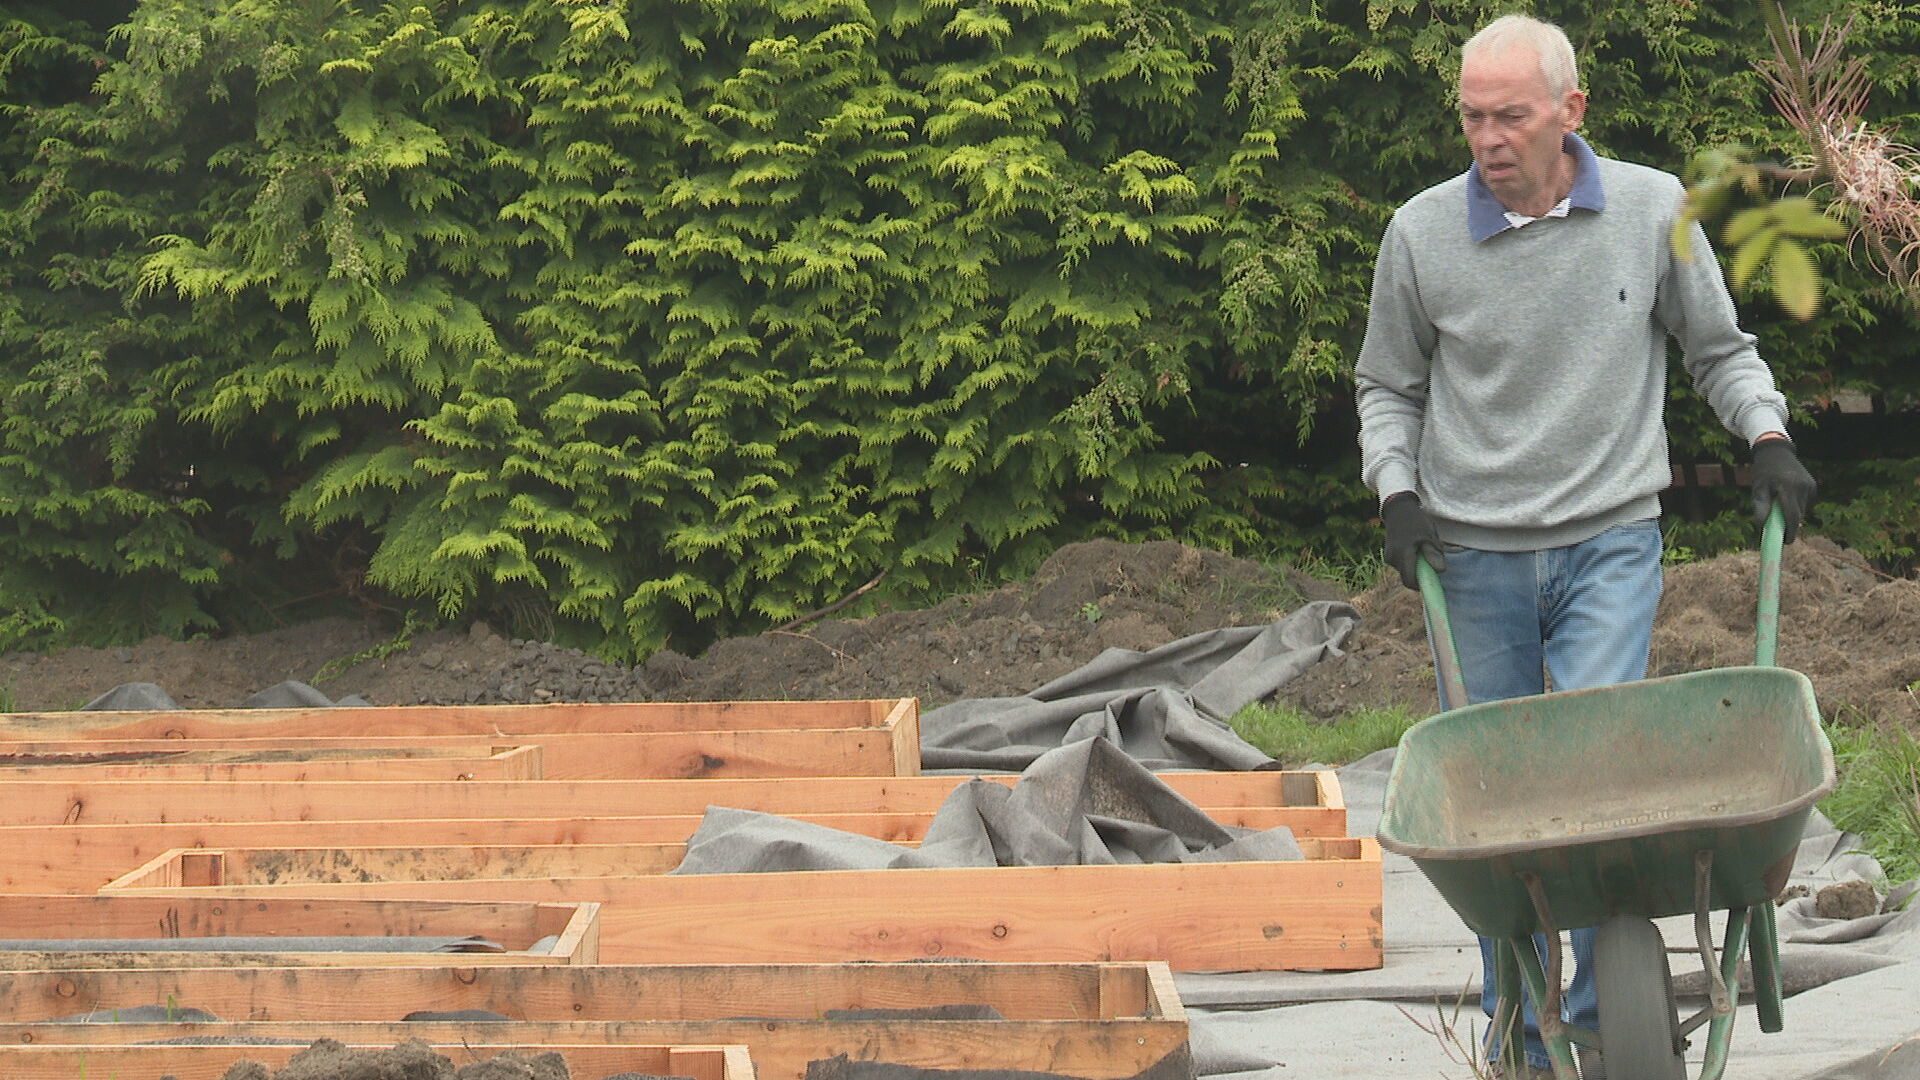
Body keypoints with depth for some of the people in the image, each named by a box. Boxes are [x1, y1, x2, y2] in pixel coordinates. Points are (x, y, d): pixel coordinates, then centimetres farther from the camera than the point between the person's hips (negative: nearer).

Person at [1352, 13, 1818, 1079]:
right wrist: (1398, 490, -2)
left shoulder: (1653, 211, -1)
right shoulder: (1422, 232, -1)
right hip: (1475, 557, 1)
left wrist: (1768, 435, -3)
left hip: (1610, 546, -1)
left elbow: (1719, 348, 13)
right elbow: (1388, 386, 13)